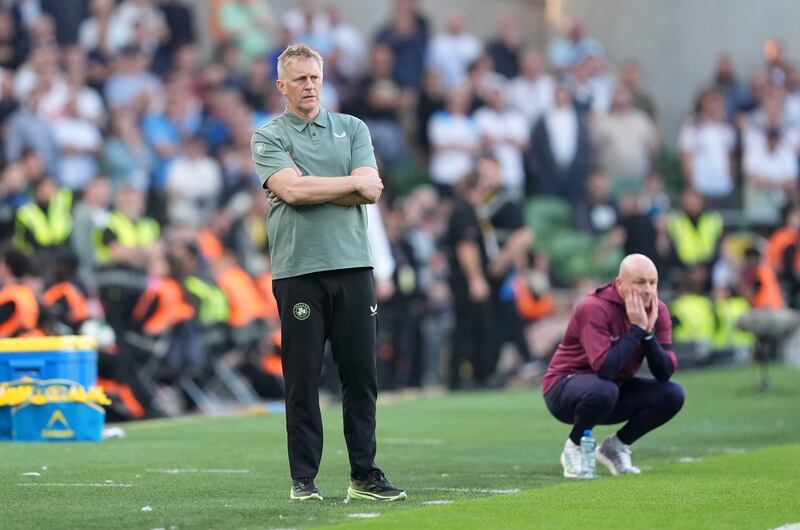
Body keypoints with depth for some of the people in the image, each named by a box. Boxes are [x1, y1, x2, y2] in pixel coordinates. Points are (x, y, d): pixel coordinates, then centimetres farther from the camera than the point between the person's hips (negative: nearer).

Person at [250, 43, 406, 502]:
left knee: (362, 377, 3)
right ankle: (304, 479, 4)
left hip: (353, 267, 3)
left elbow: (371, 190, -1)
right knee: (303, 381, -1)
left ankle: (365, 476, 9)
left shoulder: (353, 129, 13)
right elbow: (291, 189, -13)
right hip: (298, 271, -3)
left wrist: (311, 188, -7)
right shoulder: (269, 137, 5)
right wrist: (351, 182, -4)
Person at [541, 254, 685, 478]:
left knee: (672, 394, -13)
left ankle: (615, 447, 3)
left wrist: (648, 332, -25)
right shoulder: (595, 309, -25)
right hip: (564, 388, -6)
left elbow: (665, 373, -12)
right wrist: (637, 328, -30)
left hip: (616, 390, 6)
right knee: (603, 390, -39)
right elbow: (604, 368, -36)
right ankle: (574, 449, -11)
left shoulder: (657, 311, -5)